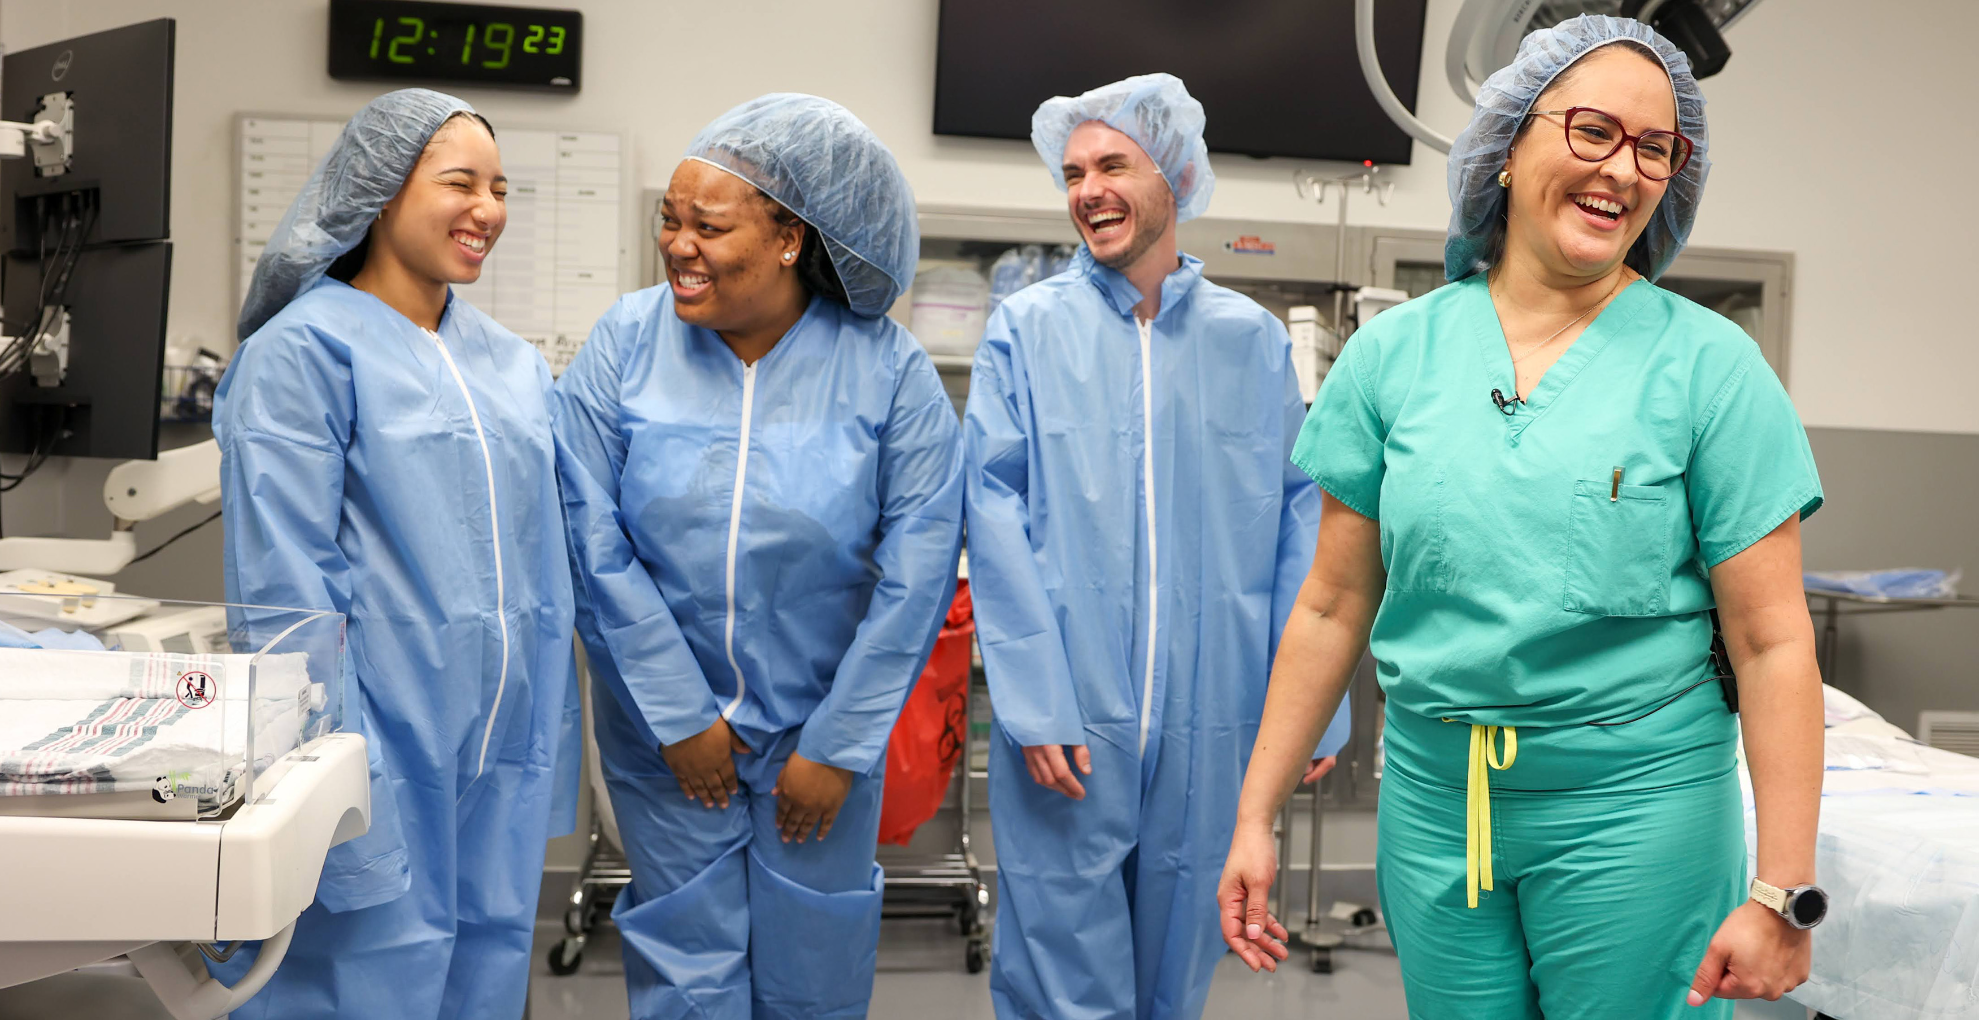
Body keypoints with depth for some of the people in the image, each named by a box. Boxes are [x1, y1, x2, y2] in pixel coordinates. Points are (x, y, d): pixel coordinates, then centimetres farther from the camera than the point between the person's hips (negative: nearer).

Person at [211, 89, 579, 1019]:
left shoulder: (514, 366, 12)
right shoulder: (305, 350, -9)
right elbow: (285, 584, -14)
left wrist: (551, 757, 12)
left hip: (504, 759, 6)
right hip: (387, 753, -6)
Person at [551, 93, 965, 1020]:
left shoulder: (886, 368, -11)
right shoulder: (629, 342, -9)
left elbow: (918, 568, -10)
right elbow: (594, 539, -10)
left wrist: (838, 744, -9)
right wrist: (678, 716, -11)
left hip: (823, 723, 0)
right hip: (663, 721, 1)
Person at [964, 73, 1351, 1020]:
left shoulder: (1252, 339, 6)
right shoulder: (1026, 329, 1)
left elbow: (1300, 525, 5)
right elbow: (998, 520, -5)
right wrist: (1035, 703, -13)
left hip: (1209, 720, 2)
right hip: (1067, 718, -2)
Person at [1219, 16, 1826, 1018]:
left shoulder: (1708, 365, -6)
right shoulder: (1393, 352, 0)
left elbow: (1773, 643, -7)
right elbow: (1333, 607, 3)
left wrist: (1782, 892, -10)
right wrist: (1255, 814, 3)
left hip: (1633, 803, -2)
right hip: (1432, 795, 2)